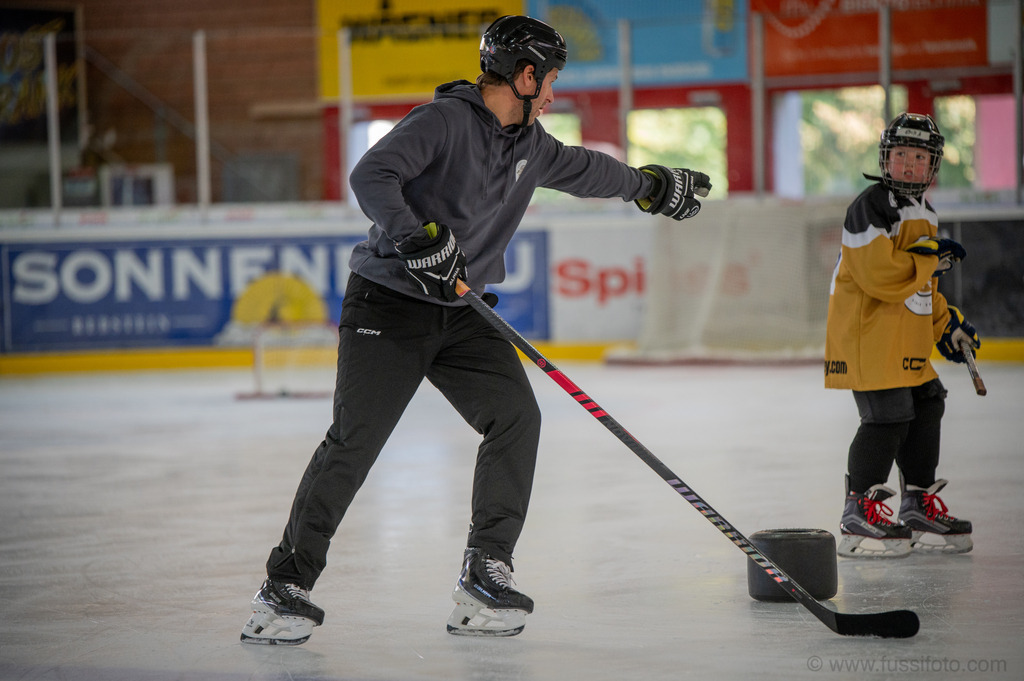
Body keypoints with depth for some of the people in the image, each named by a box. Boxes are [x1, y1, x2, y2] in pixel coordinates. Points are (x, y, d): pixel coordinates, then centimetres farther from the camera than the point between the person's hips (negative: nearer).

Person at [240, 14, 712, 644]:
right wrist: (418, 239, -37)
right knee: (354, 442, -13)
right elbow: (372, 175, -28)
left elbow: (580, 168, 31)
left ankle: (486, 570, 1)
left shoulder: (528, 143, 11)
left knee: (517, 418, -7)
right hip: (389, 308, -8)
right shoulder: (444, 121, -16)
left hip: (462, 315, 8)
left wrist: (653, 186, 40)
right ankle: (287, 585, -4)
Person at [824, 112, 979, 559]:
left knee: (926, 409, 11)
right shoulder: (871, 207, -14)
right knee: (888, 418, -12)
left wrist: (947, 325, 22)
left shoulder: (923, 214, 17)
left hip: (906, 342, 10)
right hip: (865, 333, -10)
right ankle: (859, 513, -3)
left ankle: (919, 505, 22)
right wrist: (933, 258, -16)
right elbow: (879, 274, -25)